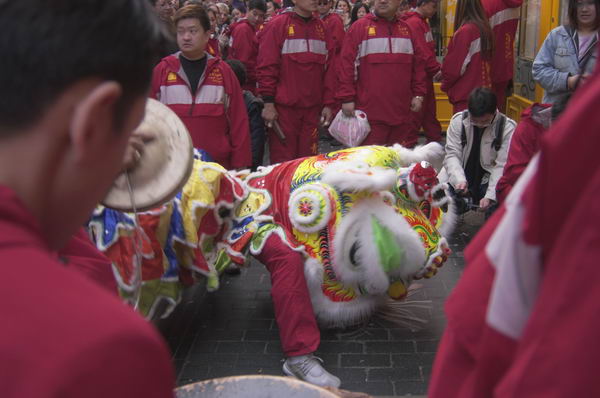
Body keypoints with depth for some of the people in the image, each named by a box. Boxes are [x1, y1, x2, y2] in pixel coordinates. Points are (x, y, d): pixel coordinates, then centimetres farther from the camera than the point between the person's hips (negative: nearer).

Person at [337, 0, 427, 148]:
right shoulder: (359, 27, 2)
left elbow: (417, 64, 18)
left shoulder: (407, 30, 15)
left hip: (402, 111, 4)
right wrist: (347, 98, -8)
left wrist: (418, 94, 11)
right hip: (370, 111, -4)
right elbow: (347, 64, -3)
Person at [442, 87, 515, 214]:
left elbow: (503, 165, -14)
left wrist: (490, 196, -26)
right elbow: (452, 155, -9)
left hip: (490, 179, -1)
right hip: (462, 176, 2)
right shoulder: (458, 120, -6)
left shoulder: (508, 127, -11)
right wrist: (459, 180, -28)